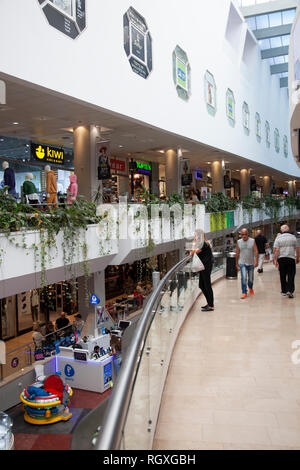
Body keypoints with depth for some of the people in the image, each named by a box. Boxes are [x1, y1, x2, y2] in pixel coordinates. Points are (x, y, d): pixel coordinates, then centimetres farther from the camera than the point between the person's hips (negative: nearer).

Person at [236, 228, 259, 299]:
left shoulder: (252, 241, -3)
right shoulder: (239, 242, 2)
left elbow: (256, 251, -8)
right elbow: (237, 253, 7)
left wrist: (256, 261, -18)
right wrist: (237, 263, 9)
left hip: (251, 263, 0)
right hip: (242, 263, 0)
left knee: (251, 278, 12)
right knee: (243, 278, -13)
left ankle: (250, 288, 41)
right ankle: (244, 293, -5)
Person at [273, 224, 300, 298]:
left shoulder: (278, 238, -1)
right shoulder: (293, 237, 3)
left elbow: (276, 250, -8)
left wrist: (276, 260, -5)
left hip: (281, 259, 0)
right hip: (291, 258, 0)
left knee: (283, 276, 10)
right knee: (291, 275, 2)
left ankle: (284, 291, 17)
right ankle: (290, 291, -9)